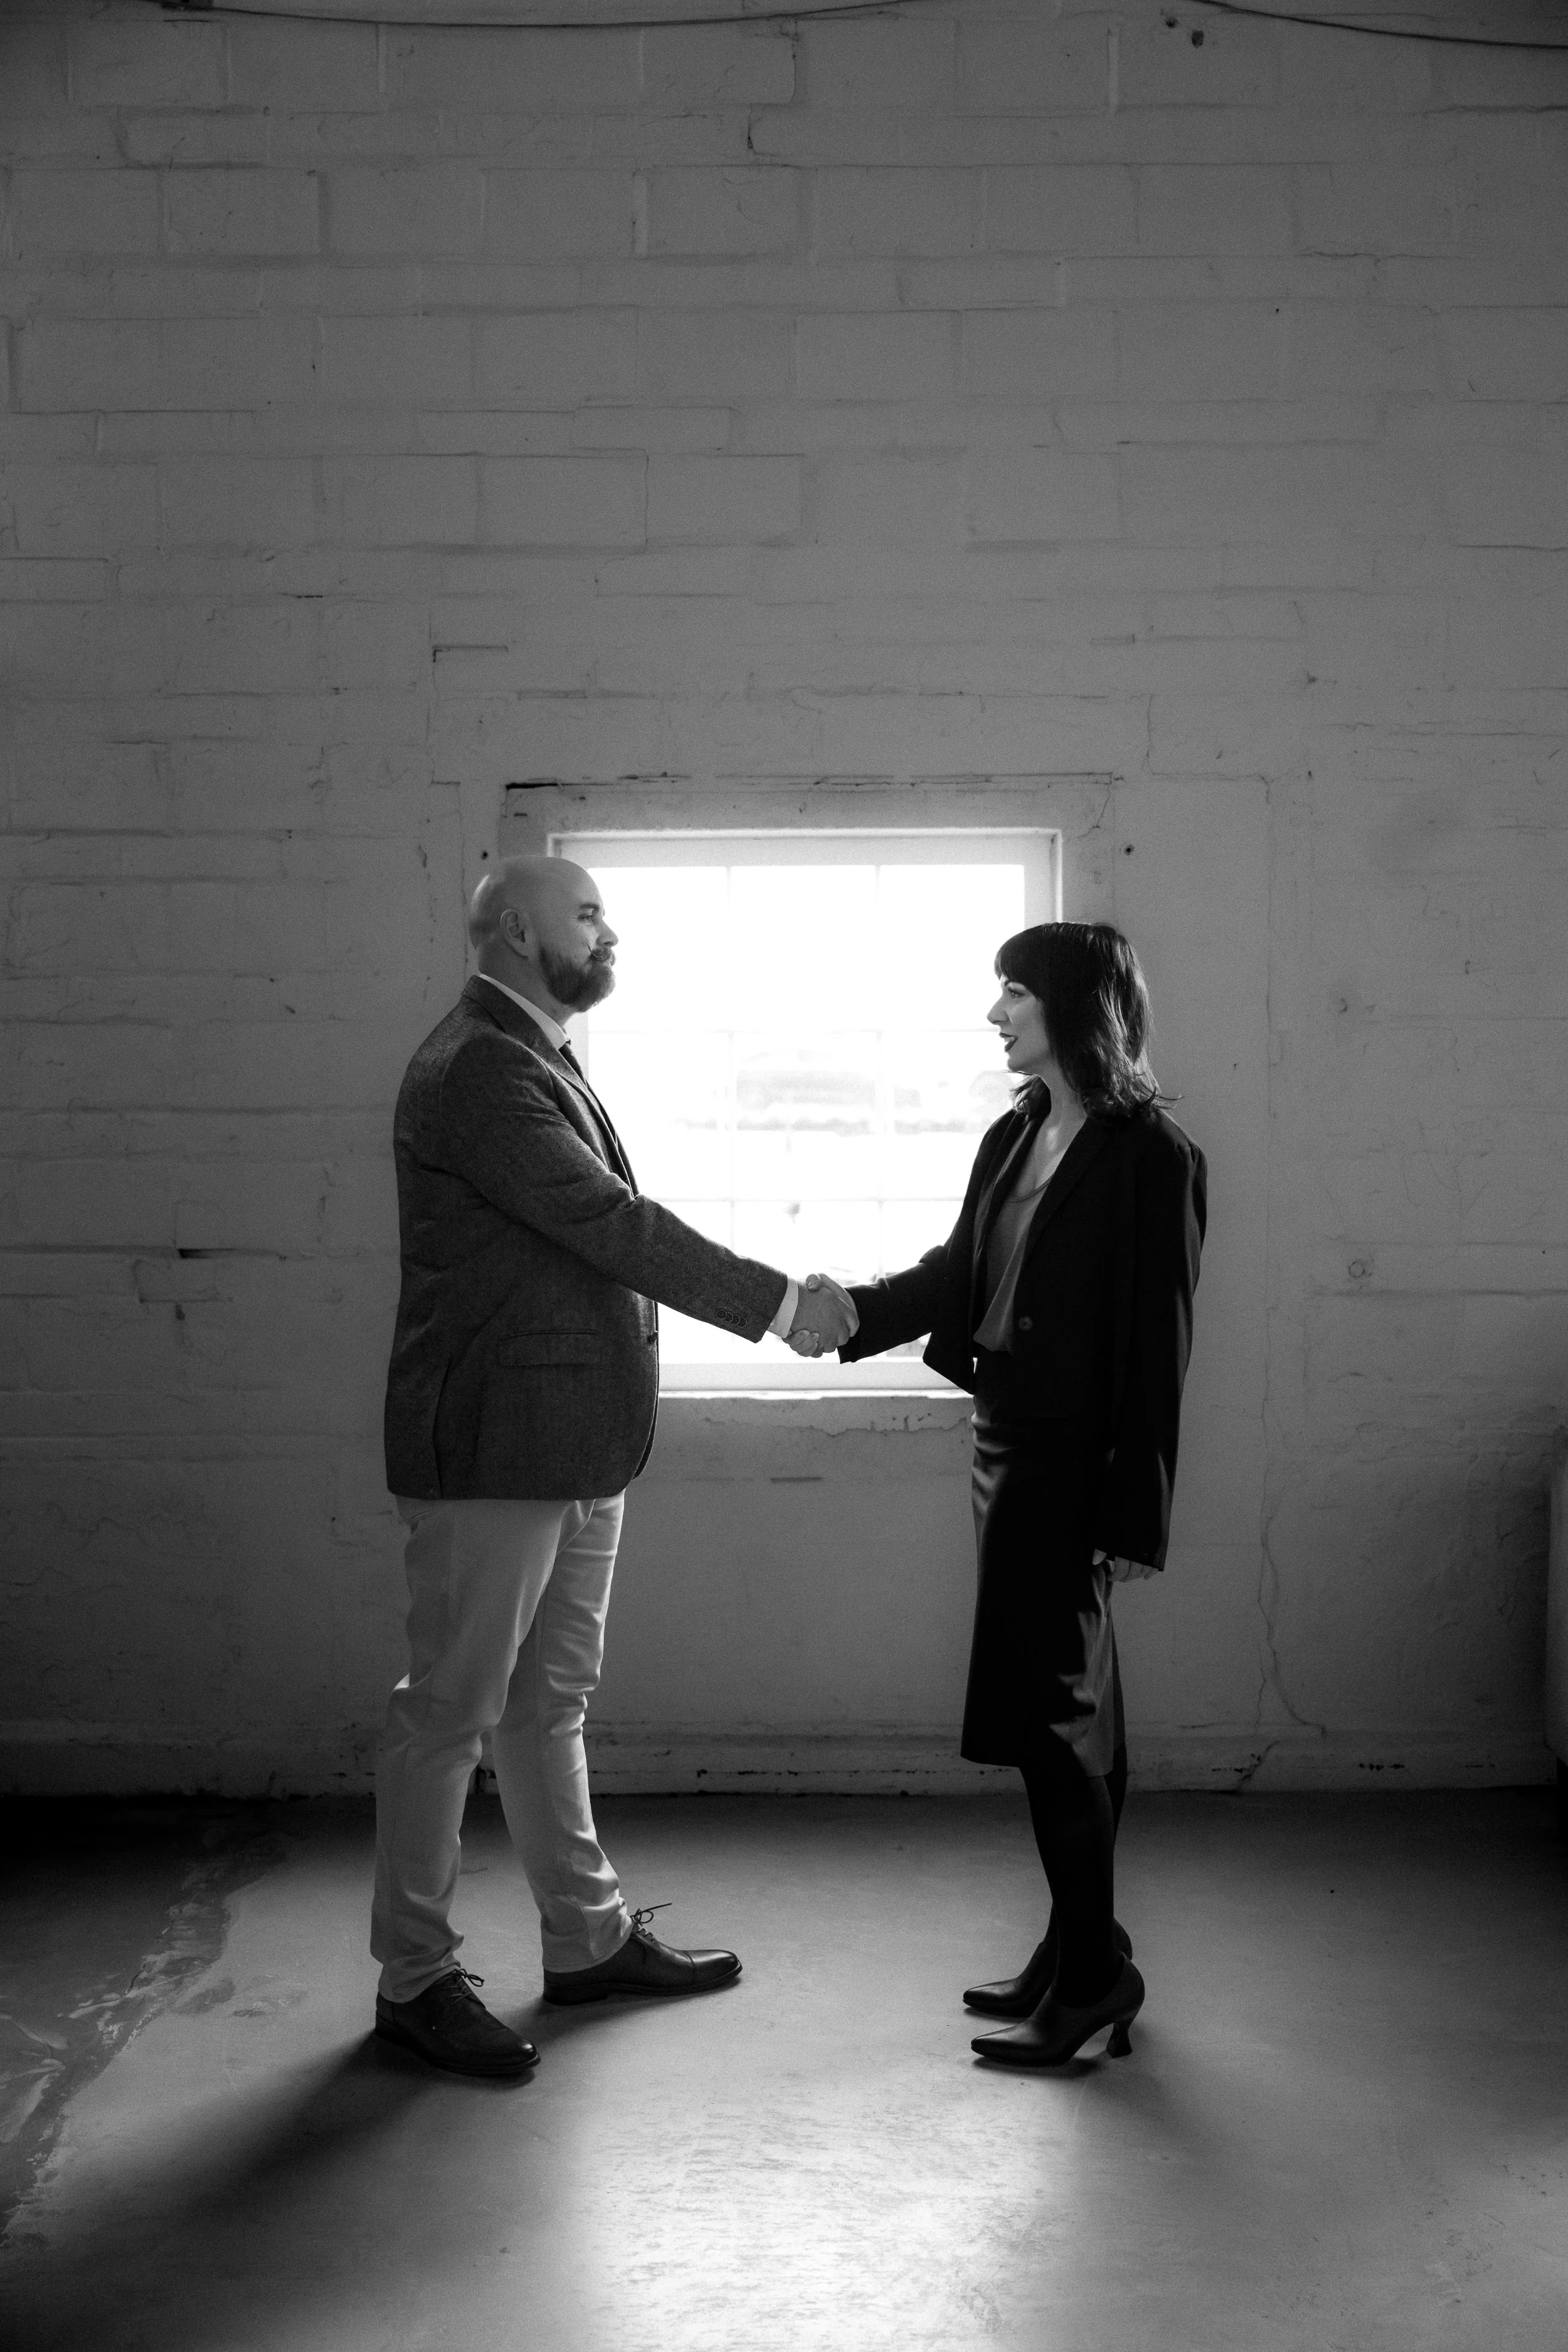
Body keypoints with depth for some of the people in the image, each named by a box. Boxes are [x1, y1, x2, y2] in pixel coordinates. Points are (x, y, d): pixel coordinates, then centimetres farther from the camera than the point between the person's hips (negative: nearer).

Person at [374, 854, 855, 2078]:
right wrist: (778, 1302, -18)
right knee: (451, 1712, 3)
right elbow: (611, 1223, -22)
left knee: (550, 1703, 18)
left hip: (572, 1447, 10)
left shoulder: (535, 1059, 16)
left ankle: (589, 1936, 31)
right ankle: (415, 1978, 17)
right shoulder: (478, 1069, -17)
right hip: (495, 1449, -10)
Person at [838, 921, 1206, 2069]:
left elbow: (1155, 1347, -14)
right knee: (1067, 1711, 15)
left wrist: (1133, 1516, -15)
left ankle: (1094, 1973, 12)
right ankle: (1079, 1949, 28)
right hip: (1006, 1445, 8)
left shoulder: (1153, 1157, -12)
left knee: (1046, 1711, -3)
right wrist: (851, 1311, -2)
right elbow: (956, 1273, 14)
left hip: (1071, 1462, -8)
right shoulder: (1016, 1136, 10)